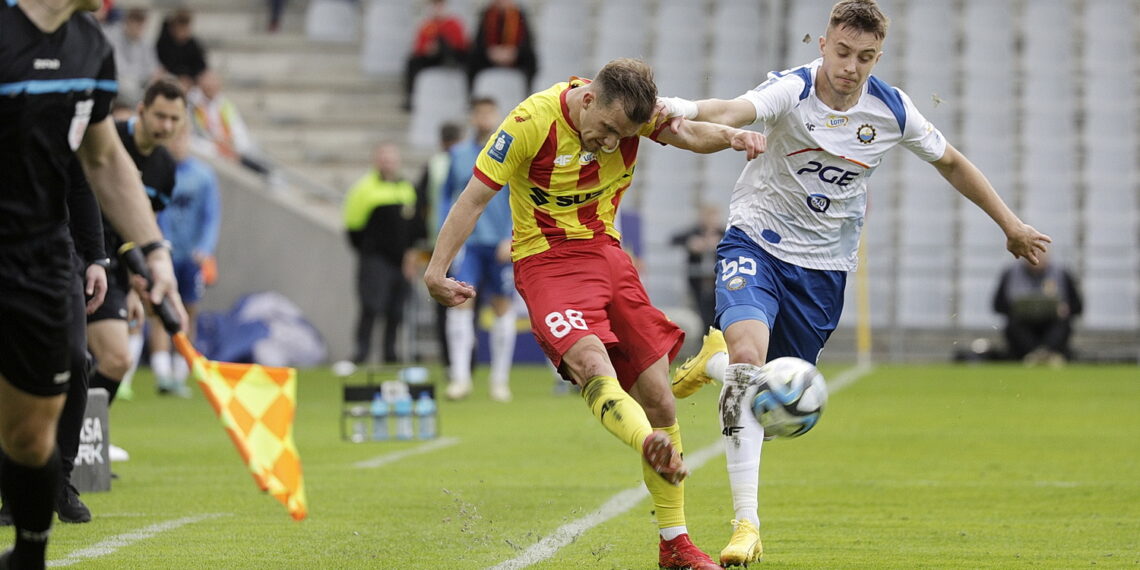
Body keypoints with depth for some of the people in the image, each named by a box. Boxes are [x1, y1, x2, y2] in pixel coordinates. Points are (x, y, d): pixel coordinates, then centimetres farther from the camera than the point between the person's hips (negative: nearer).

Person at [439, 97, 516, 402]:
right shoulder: (459, 155, 8)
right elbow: (447, 196, 15)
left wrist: (511, 238, -12)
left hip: (501, 244, -1)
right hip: (467, 241, 1)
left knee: (503, 308, 3)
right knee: (460, 301, -12)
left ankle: (500, 378, 13)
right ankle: (460, 375, -14)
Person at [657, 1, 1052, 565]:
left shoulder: (891, 110, -7)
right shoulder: (791, 90, -19)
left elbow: (950, 162, 12)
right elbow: (737, 111, -42)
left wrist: (1011, 224, 15)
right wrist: (686, 111, -65)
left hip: (824, 266, 4)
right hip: (757, 242, -4)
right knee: (748, 357, -28)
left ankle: (716, 358, 39)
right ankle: (746, 523, -23)